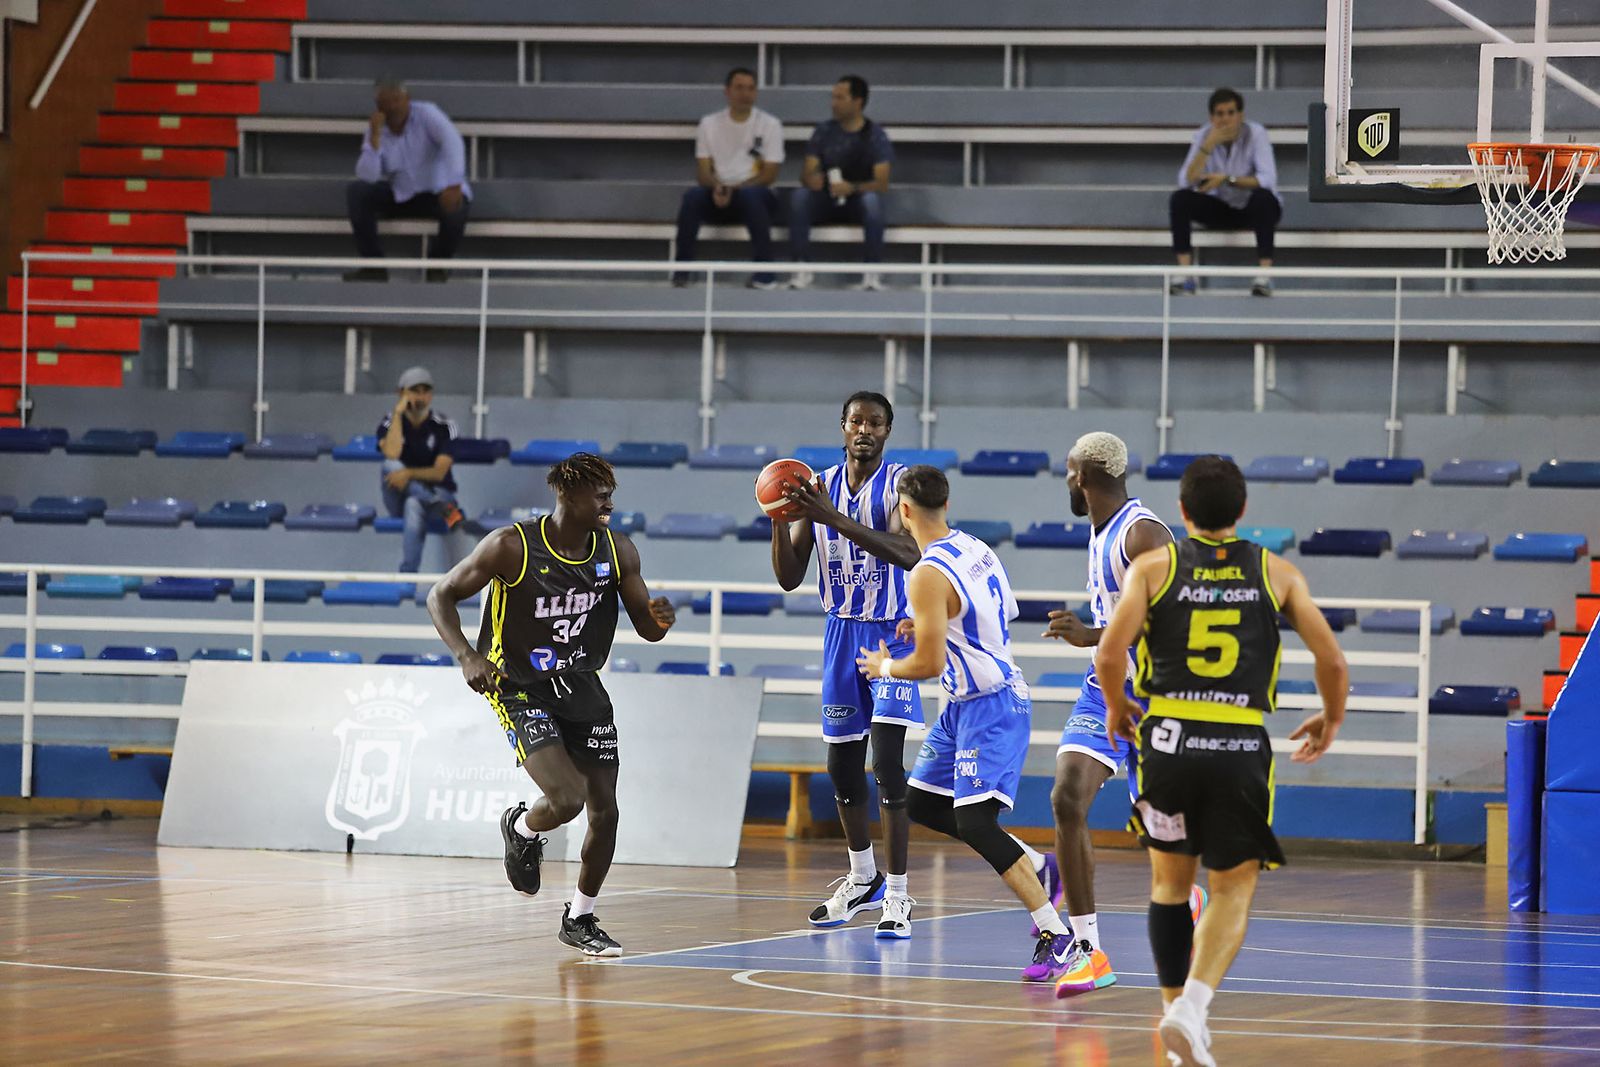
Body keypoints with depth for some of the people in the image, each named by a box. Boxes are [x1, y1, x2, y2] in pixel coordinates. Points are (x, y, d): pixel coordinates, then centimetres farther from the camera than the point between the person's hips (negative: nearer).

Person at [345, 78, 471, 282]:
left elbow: (452, 141, -34)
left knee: (455, 210, -37)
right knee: (355, 191, -18)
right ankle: (375, 266, -13)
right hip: (400, 195, 3)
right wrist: (375, 137, -26)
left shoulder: (426, 114, -16)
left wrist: (453, 185, -49)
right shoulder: (377, 129, -6)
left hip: (437, 191, -3)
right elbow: (367, 177, -17)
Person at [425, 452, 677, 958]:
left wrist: (661, 617, -23)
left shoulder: (618, 551, -4)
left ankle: (579, 920, 22)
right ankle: (522, 828, 15)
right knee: (567, 800, -22)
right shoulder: (512, 546, -17)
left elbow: (647, 628, 3)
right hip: (520, 690, -5)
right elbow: (441, 597, -10)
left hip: (582, 687, 5)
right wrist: (467, 656, -26)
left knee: (605, 809, 2)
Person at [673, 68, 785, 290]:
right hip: (717, 197, 2)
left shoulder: (770, 124, 1)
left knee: (751, 196, -39)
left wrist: (734, 189, -19)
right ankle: (681, 271, -28)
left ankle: (764, 275, -36)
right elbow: (702, 173, 3)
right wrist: (716, 187, -22)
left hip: (755, 193, -2)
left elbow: (769, 174, -6)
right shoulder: (709, 124, 8)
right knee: (692, 196, -31)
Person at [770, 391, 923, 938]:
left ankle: (896, 895, -11)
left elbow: (908, 554, -28)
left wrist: (835, 520, -34)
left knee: (887, 761, -15)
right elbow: (789, 578, 5)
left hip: (892, 631, -5)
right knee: (842, 763, 11)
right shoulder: (818, 488, 5)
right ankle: (862, 879, 30)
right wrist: (779, 522, -14)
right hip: (842, 632, 5)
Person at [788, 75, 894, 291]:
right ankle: (802, 269, -31)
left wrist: (852, 188, -32)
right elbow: (807, 173, 2)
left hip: (857, 200, -2)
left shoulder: (876, 135, -3)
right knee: (799, 196, -29)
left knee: (872, 199, -37)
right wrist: (810, 179, -25)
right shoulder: (824, 132, 6)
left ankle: (872, 274, -35)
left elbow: (882, 184, -13)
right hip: (826, 200, 2)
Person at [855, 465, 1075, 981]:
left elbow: (928, 664, -22)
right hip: (966, 705, 10)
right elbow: (1005, 611, 24)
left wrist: (885, 668, -1)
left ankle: (1057, 937, -19)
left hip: (988, 707, -10)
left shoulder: (928, 575, -21)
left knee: (974, 823, -17)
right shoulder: (973, 547, 8)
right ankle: (1039, 869, 21)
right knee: (922, 803, 17)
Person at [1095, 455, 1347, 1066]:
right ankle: (1193, 1005, -15)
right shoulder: (1276, 573, 9)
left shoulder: (1153, 567, 6)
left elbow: (1110, 653, -5)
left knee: (1171, 882, 19)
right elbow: (1332, 660, 6)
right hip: (1241, 747, -1)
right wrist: (1331, 720, 25)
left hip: (1168, 739, 1)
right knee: (1233, 892, 7)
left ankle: (1178, 1014, 21)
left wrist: (1117, 709, 14)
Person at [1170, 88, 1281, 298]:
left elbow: (1268, 180, -27)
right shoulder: (1203, 136, -9)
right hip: (1220, 209, 3)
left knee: (1264, 198, -38)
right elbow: (1186, 182, -20)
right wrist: (1208, 146, -30)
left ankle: (1264, 276, -38)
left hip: (1253, 210, -3)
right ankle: (1184, 275, -26)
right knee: (1179, 199, -22)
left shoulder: (1256, 134, -17)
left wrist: (1228, 179, -32)